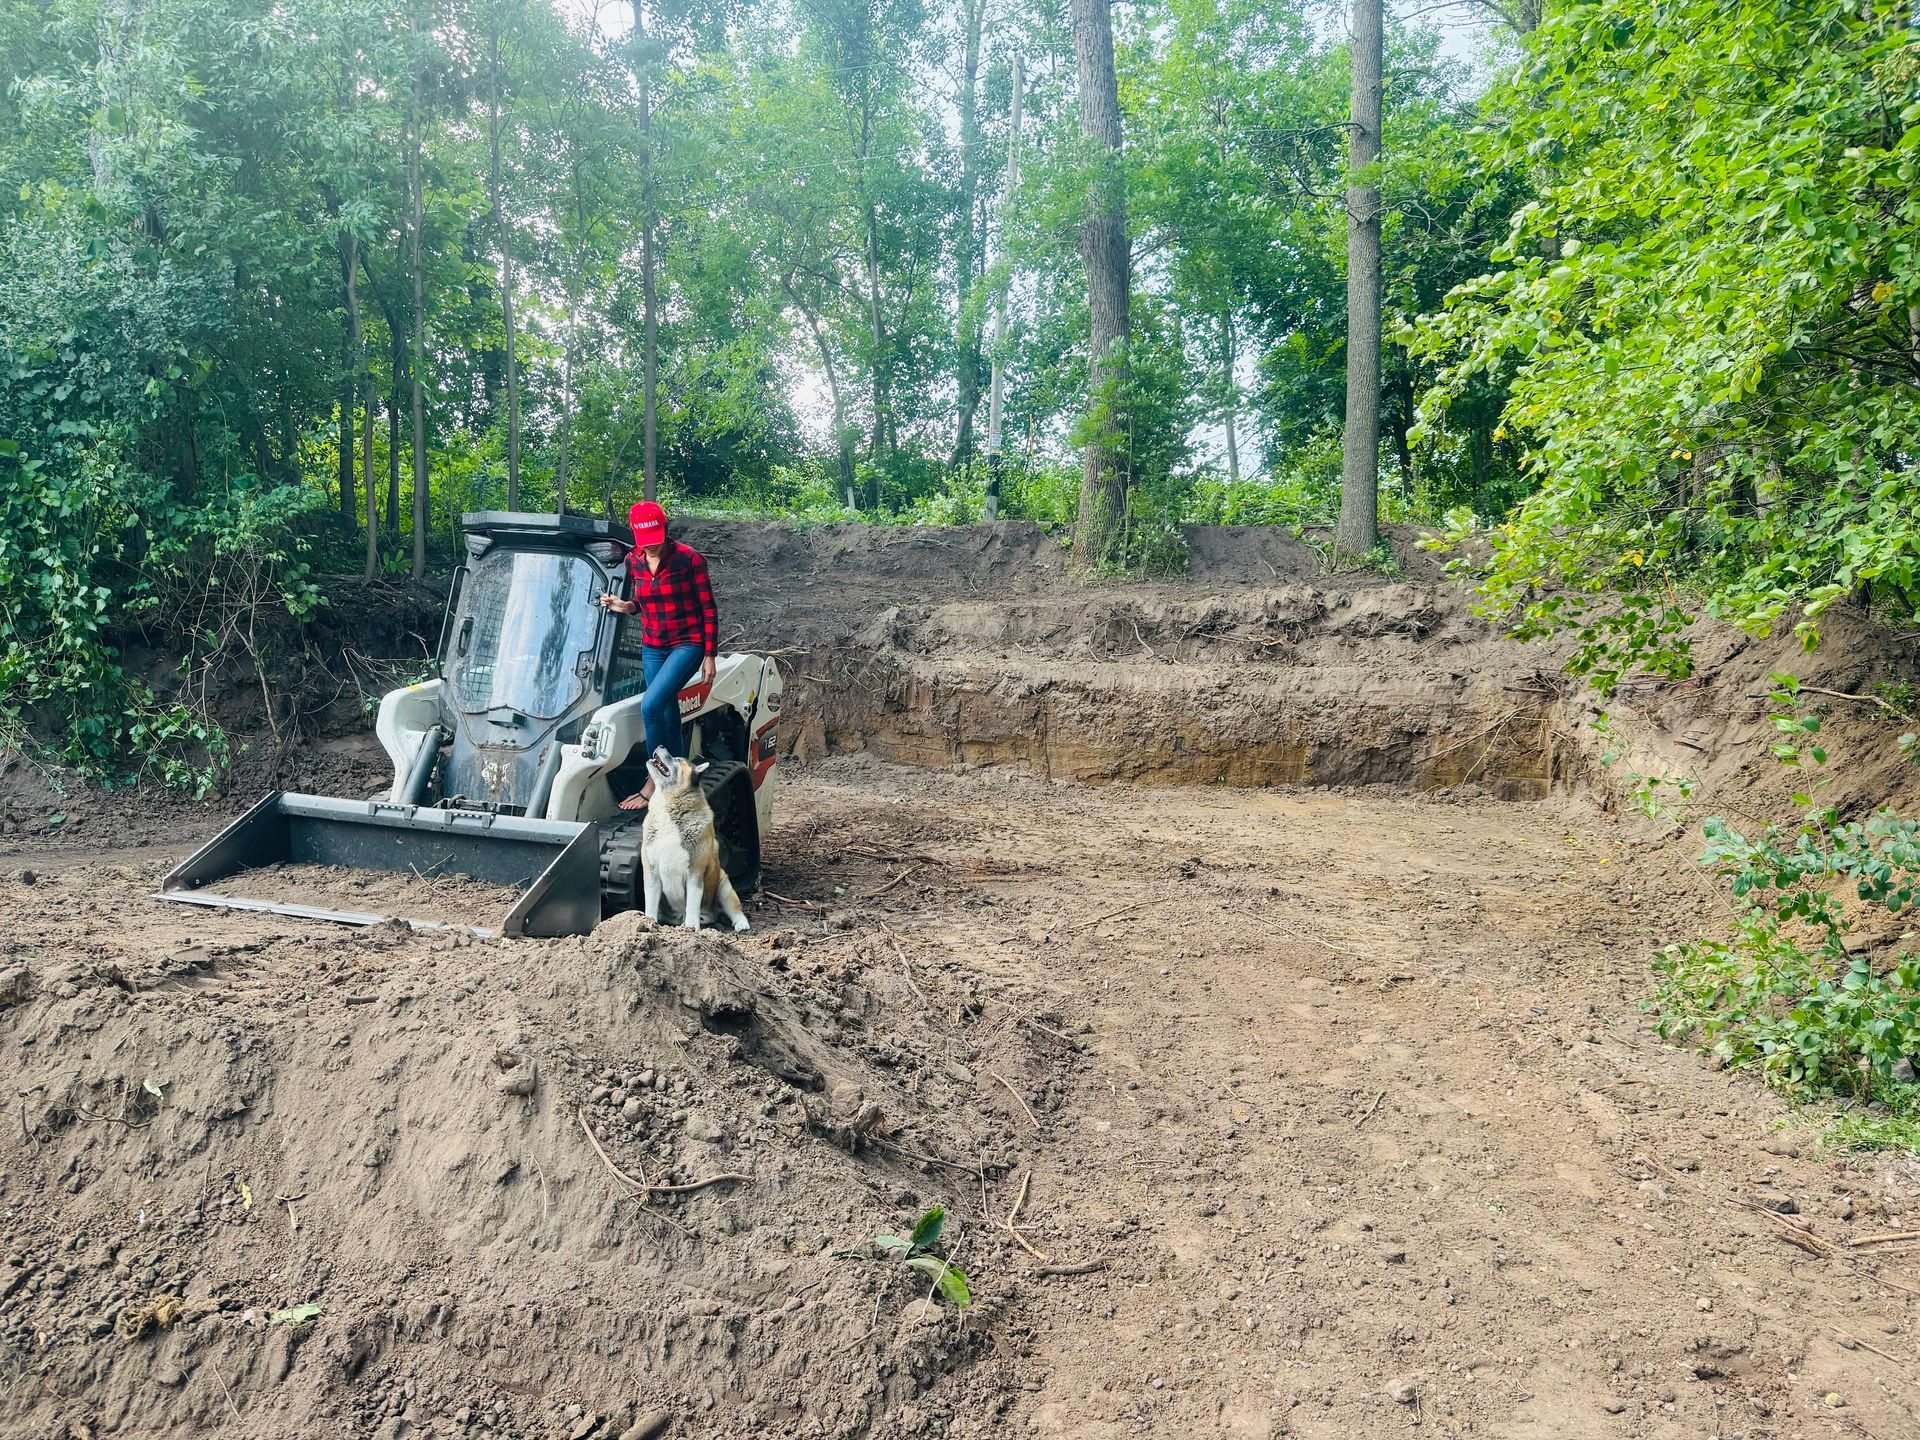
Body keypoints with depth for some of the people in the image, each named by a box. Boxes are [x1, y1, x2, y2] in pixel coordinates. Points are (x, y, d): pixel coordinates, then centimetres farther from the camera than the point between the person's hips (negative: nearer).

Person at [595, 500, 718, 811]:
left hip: (688, 644, -6)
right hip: (652, 648, 6)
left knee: (651, 705, -22)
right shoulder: (633, 562, 2)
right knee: (669, 719, 8)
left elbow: (708, 610, -8)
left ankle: (655, 782, -9)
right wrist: (627, 607, -5)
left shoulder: (689, 559, -13)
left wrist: (710, 656, -11)